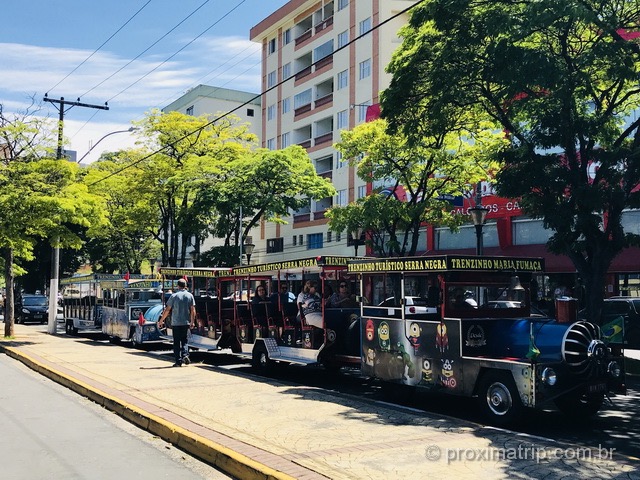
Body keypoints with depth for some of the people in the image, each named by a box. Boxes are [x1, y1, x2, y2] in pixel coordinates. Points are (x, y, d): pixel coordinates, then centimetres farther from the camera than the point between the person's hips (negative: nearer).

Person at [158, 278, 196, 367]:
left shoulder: (174, 296, -5)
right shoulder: (190, 296, 2)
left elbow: (167, 310, -4)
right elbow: (193, 310, 0)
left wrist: (161, 321, 5)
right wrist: (192, 322, 9)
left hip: (176, 322, -2)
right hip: (186, 322, 2)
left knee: (176, 342, 5)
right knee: (184, 340, 16)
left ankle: (178, 361, 3)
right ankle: (185, 355, -6)